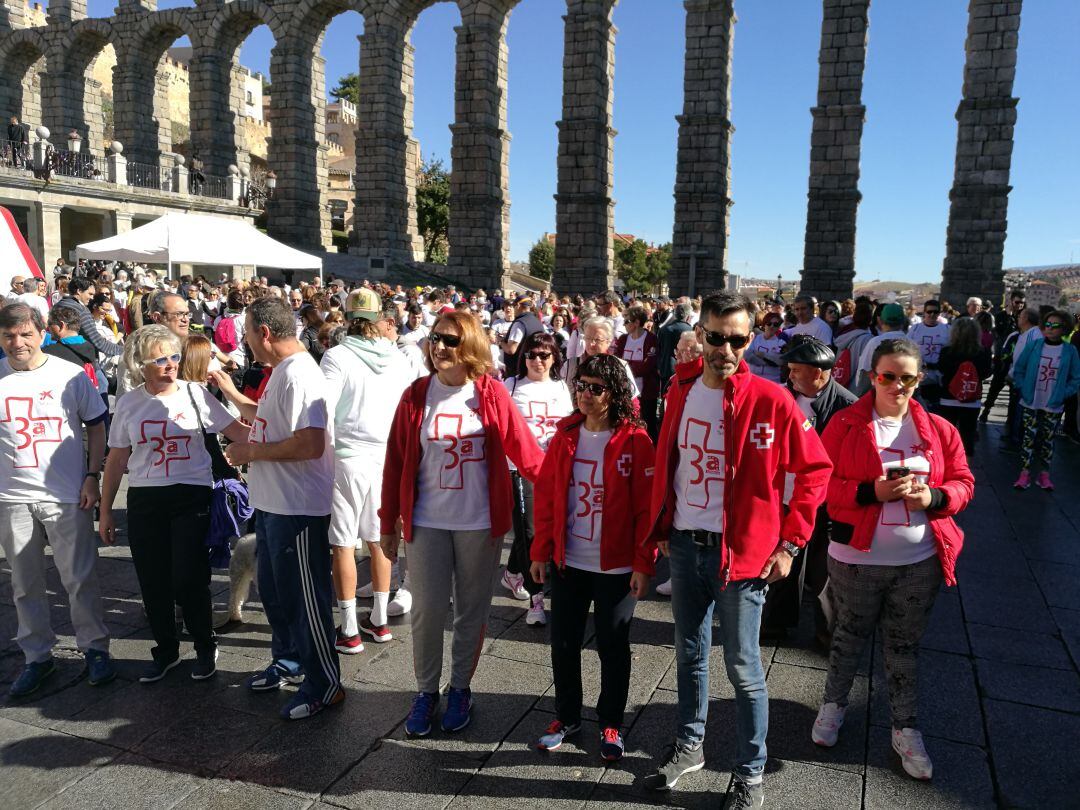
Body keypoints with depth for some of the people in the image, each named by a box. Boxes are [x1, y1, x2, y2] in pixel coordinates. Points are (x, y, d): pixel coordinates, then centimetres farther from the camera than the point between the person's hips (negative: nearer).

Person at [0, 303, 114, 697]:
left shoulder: (70, 375, -3)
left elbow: (96, 427, 2)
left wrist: (92, 477, -5)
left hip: (67, 496, -2)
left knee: (80, 579, 4)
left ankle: (95, 648, 19)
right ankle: (37, 656, 26)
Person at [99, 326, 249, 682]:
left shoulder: (195, 393, -4)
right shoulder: (129, 403, 3)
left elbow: (237, 431, -7)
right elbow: (117, 460, 9)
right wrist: (106, 511, 11)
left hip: (192, 496, -3)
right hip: (144, 501, 3)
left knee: (189, 581, -4)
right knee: (153, 583, 9)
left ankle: (205, 648, 20)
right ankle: (165, 651, 30)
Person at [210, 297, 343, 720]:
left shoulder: (299, 376, -22)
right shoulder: (281, 372, 12)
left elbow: (310, 444, -31)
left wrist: (252, 451, -19)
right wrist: (230, 391, 23)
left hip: (298, 508, -11)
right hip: (273, 503, 11)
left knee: (306, 597, 2)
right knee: (274, 589, 23)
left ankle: (325, 684, 17)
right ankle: (288, 661, 42)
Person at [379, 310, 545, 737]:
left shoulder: (491, 394, -5)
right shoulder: (416, 395, -1)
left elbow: (523, 448, -4)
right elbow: (396, 462, 3)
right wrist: (388, 523, 4)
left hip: (479, 523, -1)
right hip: (427, 523, 1)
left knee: (472, 610, 11)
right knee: (428, 611, 6)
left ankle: (460, 689, 31)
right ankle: (426, 691, 27)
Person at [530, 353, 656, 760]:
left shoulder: (635, 441, -10)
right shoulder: (565, 437, 3)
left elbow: (647, 506, -10)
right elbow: (546, 496, 6)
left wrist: (644, 564, -12)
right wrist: (541, 551, 4)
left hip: (616, 566, -4)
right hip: (567, 562, 4)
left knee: (613, 646, 11)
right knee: (563, 643, 14)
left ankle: (611, 723, 30)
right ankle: (566, 716, 34)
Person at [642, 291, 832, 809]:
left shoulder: (772, 401, -14)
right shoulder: (682, 392, 1)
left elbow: (815, 470, -7)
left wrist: (789, 544, -9)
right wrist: (662, 527, 10)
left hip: (743, 553, -4)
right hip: (684, 547, 5)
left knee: (743, 668, 7)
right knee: (690, 654, 19)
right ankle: (689, 745, 39)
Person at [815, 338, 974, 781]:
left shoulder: (938, 429, 1)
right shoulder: (845, 424, -8)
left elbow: (963, 482, 6)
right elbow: (822, 484, -9)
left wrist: (933, 496, -15)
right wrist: (871, 492, -23)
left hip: (919, 563, 2)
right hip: (856, 558, -2)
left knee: (904, 646, 15)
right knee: (850, 636, 16)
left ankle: (906, 729, 32)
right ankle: (833, 704, 39)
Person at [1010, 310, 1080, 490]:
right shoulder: (1033, 345, -3)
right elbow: (1018, 370, 3)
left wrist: (1063, 395, -6)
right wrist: (1024, 389, -5)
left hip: (1053, 406, 0)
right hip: (1031, 402, 0)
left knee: (1048, 439, 9)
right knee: (1029, 437, 0)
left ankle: (1045, 474, 17)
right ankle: (1025, 473, 4)